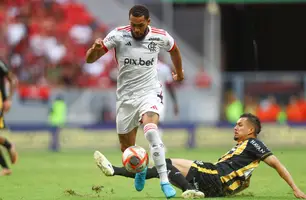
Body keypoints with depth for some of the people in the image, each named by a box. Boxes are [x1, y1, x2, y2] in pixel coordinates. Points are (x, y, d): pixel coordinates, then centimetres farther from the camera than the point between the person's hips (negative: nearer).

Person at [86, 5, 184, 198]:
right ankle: (140, 170, 46)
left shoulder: (160, 37, -8)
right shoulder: (118, 35, -12)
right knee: (127, 149, 10)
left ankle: (165, 181, -30)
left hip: (150, 93, -2)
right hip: (126, 97, 2)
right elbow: (90, 59, -12)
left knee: (151, 130, -32)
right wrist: (95, 48, -34)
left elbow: (174, 49, 17)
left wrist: (179, 72, 32)